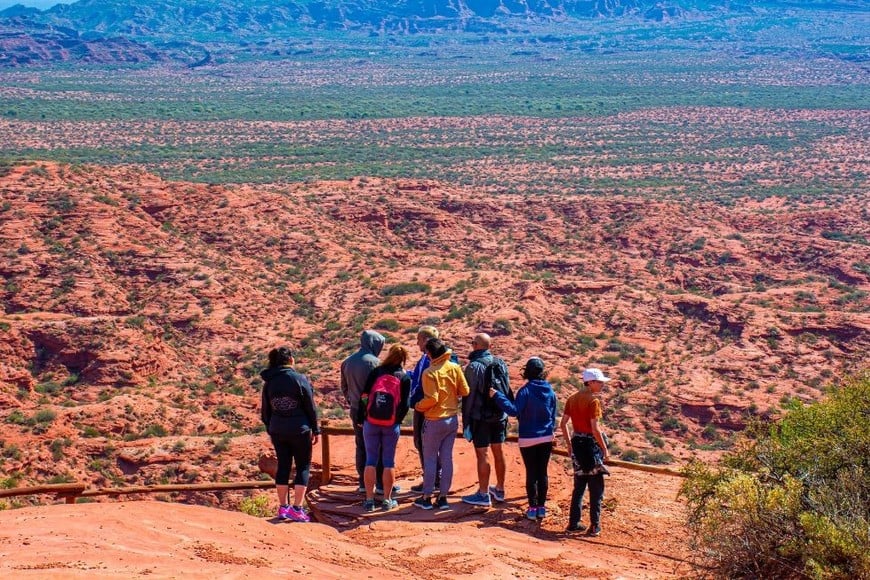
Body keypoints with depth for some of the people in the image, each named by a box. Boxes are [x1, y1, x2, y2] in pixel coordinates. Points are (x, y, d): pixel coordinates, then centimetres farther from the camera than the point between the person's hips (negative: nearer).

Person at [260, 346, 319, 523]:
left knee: (283, 466, 13)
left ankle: (283, 508, 15)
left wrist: (270, 429, 19)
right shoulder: (299, 379, -10)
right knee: (303, 467, 5)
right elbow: (310, 407, -7)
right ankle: (297, 508, -2)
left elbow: (265, 411, 9)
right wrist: (315, 430, 1)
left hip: (277, 431, 4)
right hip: (299, 430, -4)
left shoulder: (269, 382, 3)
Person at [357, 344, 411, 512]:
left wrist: (361, 418, 7)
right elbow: (405, 405, -5)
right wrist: (398, 420, 9)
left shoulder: (376, 372, 1)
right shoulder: (404, 378, 0)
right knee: (389, 462, 8)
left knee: (370, 460, 7)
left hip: (371, 422, 1)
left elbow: (364, 396, -1)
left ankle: (369, 500, 8)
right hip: (391, 425, -1)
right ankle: (387, 500, 11)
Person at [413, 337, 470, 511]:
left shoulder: (429, 373, -17)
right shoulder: (455, 368, -3)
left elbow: (431, 399, -22)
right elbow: (465, 391, -1)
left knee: (430, 459, 6)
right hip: (452, 419, 5)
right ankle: (443, 497, 14)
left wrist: (418, 406, -4)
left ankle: (427, 498, 11)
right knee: (447, 458, 10)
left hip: (435, 421, -5)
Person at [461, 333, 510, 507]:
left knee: (482, 454, -1)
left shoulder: (474, 366, -14)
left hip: (481, 417, -7)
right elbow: (508, 390, 10)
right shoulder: (501, 364, 5)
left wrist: (465, 421, -10)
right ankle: (499, 490, 27)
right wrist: (505, 411, 18)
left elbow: (469, 396, -14)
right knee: (498, 452, 15)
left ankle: (483, 494, 3)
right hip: (499, 415, 7)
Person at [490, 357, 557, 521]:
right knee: (543, 472, 10)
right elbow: (553, 415, 9)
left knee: (531, 473, 3)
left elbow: (514, 410, -22)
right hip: (546, 438, 4)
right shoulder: (550, 391, 1)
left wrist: (497, 396, -19)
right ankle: (541, 507, 14)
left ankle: (533, 508, 6)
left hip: (528, 439, -4)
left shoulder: (525, 391, -15)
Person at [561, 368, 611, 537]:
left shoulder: (572, 399, 6)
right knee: (596, 488, 3)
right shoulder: (593, 400, -16)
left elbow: (563, 424, 6)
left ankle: (573, 523, 19)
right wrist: (605, 448, -11)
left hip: (577, 443, 7)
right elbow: (595, 428, -20)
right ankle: (595, 526, 6)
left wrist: (570, 444, 15)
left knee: (579, 486, 17)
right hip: (591, 444, -7)